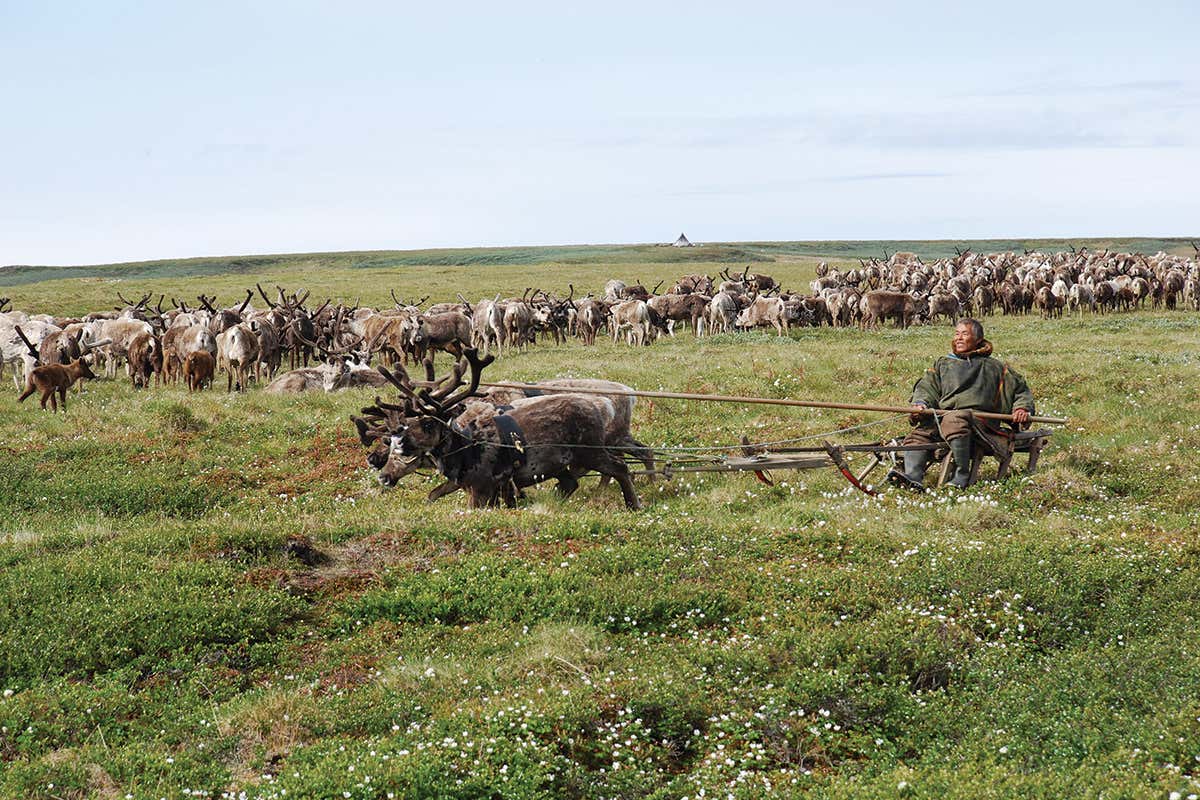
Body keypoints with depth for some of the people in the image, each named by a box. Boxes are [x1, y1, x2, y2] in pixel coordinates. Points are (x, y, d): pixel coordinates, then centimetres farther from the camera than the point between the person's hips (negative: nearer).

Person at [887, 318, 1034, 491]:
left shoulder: (994, 366, 26)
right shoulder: (942, 364, 32)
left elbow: (1021, 390, 27)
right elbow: (927, 387, 18)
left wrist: (1022, 408, 6)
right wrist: (920, 404, -5)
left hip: (978, 418, -4)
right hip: (943, 415, 4)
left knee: (954, 420, -39)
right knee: (920, 432, -28)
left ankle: (962, 476, -38)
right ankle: (913, 478, -45)